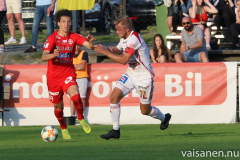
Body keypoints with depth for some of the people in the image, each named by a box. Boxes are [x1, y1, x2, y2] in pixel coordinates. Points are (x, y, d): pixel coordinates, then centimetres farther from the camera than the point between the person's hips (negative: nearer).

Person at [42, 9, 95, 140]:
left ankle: (81, 119, -1)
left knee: (75, 96, -26)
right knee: (58, 106, 8)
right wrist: (53, 55, -39)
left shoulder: (74, 37, -2)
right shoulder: (52, 38, -9)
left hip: (68, 74, 0)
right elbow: (44, 57, -18)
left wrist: (90, 42, -33)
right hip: (53, 76, 0)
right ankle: (64, 129, 32)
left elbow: (90, 46, -10)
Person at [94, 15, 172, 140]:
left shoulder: (134, 39, -27)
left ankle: (164, 118, 38)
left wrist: (105, 52, -28)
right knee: (114, 97, -11)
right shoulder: (125, 38, 1)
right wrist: (112, 50, -10)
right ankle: (115, 130, -4)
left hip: (144, 77, -8)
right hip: (131, 74, 8)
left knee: (145, 110, 5)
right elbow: (118, 51, 16)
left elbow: (124, 60, -31)